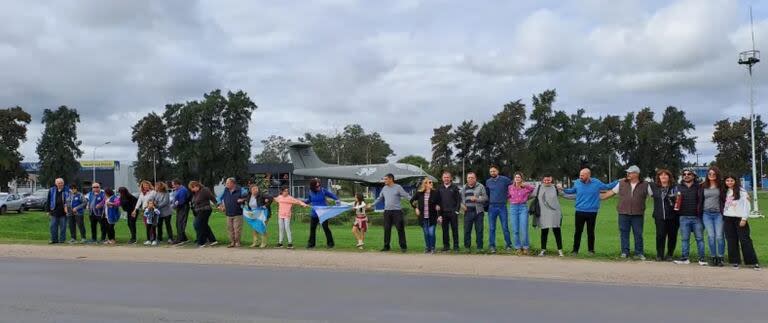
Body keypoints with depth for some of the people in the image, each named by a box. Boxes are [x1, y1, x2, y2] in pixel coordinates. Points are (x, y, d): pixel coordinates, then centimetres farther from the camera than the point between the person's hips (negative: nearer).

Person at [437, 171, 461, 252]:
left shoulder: (455, 188, 2)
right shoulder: (439, 188, 9)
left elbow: (458, 200, 1)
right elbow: (437, 201, 9)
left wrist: (456, 210, -9)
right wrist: (439, 214, 2)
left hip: (453, 213, -2)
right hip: (443, 213, 3)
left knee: (455, 230, 1)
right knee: (445, 230, 6)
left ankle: (456, 246, 6)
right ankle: (446, 246, 14)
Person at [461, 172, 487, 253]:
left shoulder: (480, 186, 3)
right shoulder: (464, 188, 15)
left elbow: (485, 198, -3)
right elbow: (460, 198, 22)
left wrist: (476, 199, -15)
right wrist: (462, 205, 4)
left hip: (478, 211, -3)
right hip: (468, 212, 3)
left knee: (479, 230, 0)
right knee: (467, 230, 4)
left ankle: (479, 247, 8)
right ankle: (467, 246, 14)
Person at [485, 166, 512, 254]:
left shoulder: (504, 179, -1)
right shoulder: (488, 182, 10)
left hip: (502, 206, -2)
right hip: (492, 207, 3)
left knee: (505, 227, 0)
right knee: (491, 228, 2)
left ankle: (508, 244, 11)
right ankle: (492, 246, 7)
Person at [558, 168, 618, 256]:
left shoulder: (596, 183, -3)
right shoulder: (577, 183, 0)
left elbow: (607, 186, 12)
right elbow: (572, 191, 19)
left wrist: (618, 181, 7)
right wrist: (563, 189, 8)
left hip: (592, 212, -1)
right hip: (579, 212, 1)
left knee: (591, 232, 7)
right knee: (578, 231, 3)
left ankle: (591, 250, 19)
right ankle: (575, 250, 11)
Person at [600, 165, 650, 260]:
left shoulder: (645, 185, 2)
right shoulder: (622, 184, 7)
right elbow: (612, 192, 12)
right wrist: (600, 197, 11)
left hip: (638, 214, -2)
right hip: (623, 214, 2)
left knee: (638, 234, 3)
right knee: (624, 233, 4)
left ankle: (639, 253, 12)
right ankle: (625, 252, 12)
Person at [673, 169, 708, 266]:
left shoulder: (698, 187, 5)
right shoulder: (679, 187, 11)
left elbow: (702, 200, 3)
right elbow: (675, 199, 15)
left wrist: (700, 212, -7)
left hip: (696, 217, -2)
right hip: (684, 217, 2)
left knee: (699, 238, 0)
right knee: (685, 239, 5)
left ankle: (701, 259, 3)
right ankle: (685, 258, 9)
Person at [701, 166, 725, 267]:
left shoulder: (721, 186, 3)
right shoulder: (703, 186, 8)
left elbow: (725, 199, 4)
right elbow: (700, 200, 9)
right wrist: (699, 214, 5)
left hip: (718, 214, -1)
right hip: (706, 214, 1)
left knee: (719, 236, -6)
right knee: (711, 236, -3)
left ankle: (721, 258, 5)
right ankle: (713, 257, 7)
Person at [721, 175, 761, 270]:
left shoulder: (741, 191, -1)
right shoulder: (725, 192, 14)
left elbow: (746, 205, -6)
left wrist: (744, 219, -11)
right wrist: (723, 218, 4)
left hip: (739, 218, -5)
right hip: (728, 219, 5)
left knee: (745, 240, -6)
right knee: (731, 241, 4)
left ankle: (753, 262, -3)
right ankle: (735, 261, 10)